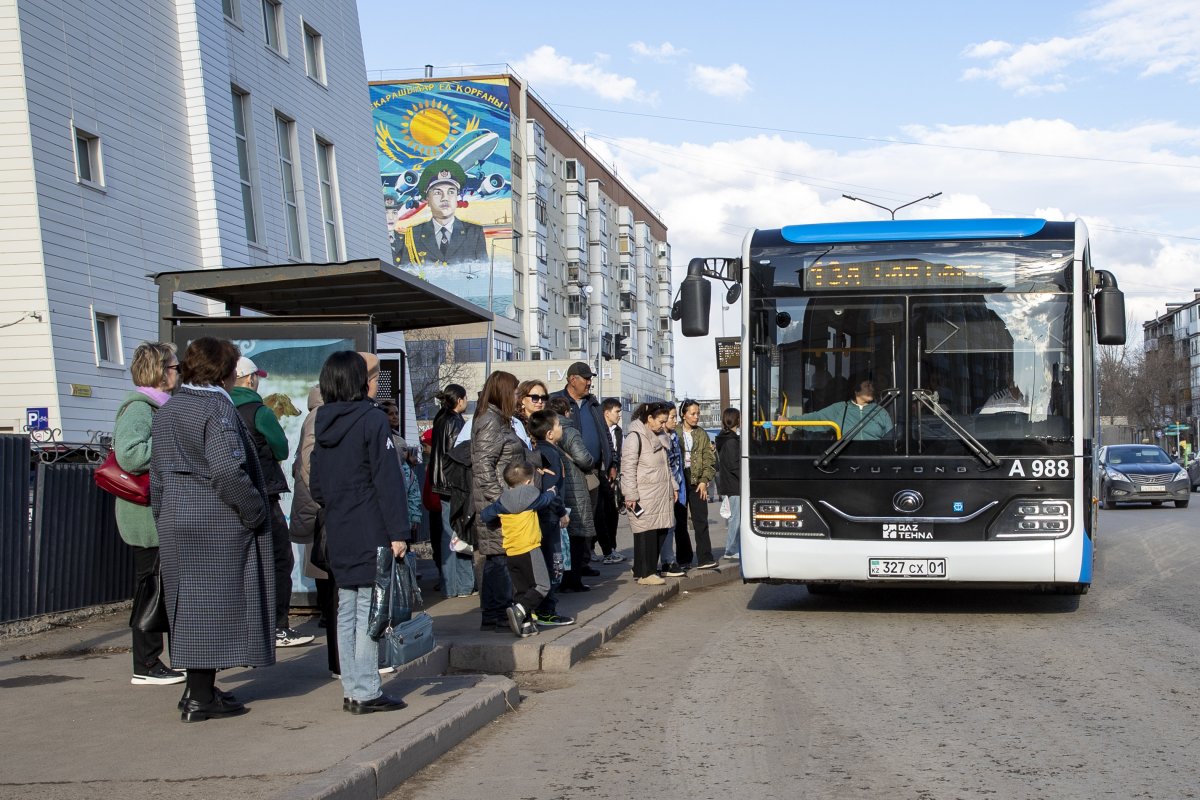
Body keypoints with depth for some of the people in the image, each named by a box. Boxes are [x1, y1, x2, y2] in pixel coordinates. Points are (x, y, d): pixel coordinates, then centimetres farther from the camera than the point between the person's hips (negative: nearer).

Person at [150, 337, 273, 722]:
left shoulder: (166, 410, 12)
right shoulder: (217, 408, -14)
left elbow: (158, 473, 16)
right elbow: (229, 471, -24)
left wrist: (164, 518, 21)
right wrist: (255, 513, -14)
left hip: (177, 522, 8)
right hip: (219, 523, -8)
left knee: (188, 603, 14)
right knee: (214, 602, -2)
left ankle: (197, 689, 22)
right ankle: (202, 698, 0)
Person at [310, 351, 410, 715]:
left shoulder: (323, 424, 9)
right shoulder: (372, 419, -11)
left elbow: (315, 484, 13)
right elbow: (388, 480, -15)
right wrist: (398, 532, -15)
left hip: (338, 534, 7)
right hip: (371, 534, -7)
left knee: (346, 611, 11)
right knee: (369, 611, -3)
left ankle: (351, 690, 16)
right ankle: (366, 692, -1)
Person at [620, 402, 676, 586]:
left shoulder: (656, 437, 19)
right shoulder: (635, 437, -10)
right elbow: (628, 467, -14)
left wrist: (672, 486, 23)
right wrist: (630, 495, -18)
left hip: (661, 494, 9)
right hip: (644, 496, -9)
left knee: (661, 532, 5)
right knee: (646, 533, -7)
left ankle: (645, 569, 15)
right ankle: (644, 574, -1)